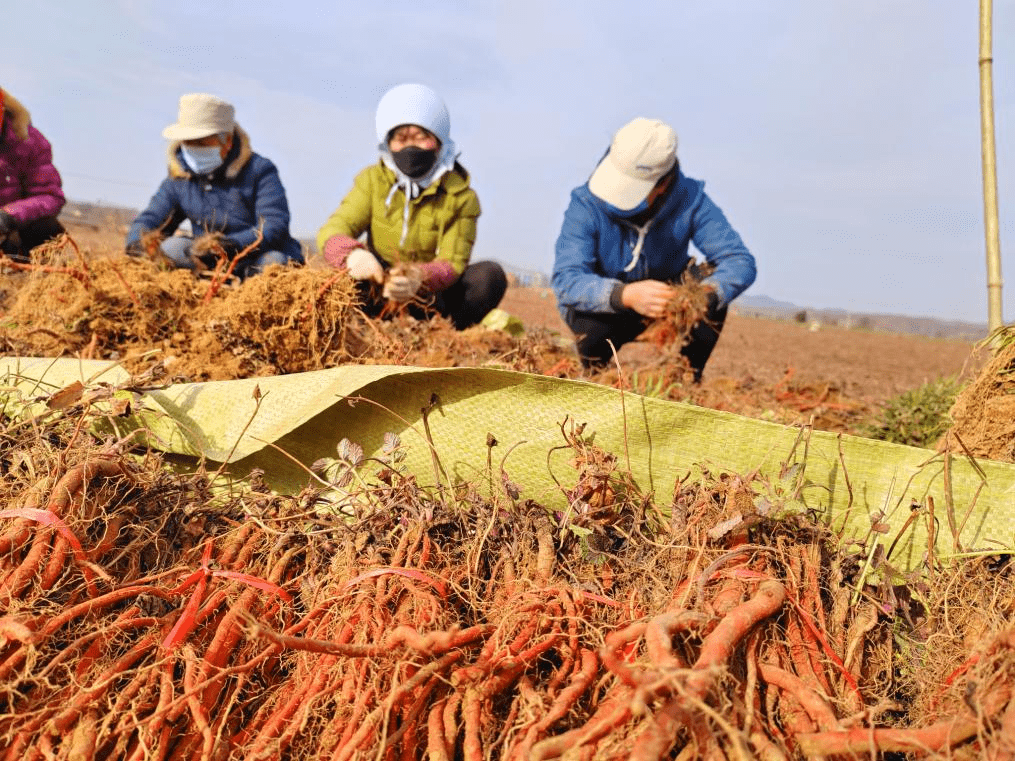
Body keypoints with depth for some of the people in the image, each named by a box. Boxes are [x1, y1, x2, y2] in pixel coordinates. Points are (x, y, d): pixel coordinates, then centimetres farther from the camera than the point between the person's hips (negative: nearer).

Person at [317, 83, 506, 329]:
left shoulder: (461, 197, -3)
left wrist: (419, 279, -40)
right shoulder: (373, 181, 1)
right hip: (380, 298, 1)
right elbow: (332, 230, -11)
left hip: (434, 298, 0)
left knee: (490, 274, -26)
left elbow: (452, 262, -15)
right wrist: (352, 254, -38)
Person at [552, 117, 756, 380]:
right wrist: (626, 295, -57)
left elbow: (740, 261, -29)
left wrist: (705, 294, -52)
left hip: (668, 294, 2)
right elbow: (566, 280, -39)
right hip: (604, 304, -2)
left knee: (714, 278, -26)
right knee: (590, 328, -36)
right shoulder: (587, 205, -28)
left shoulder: (690, 200, -24)